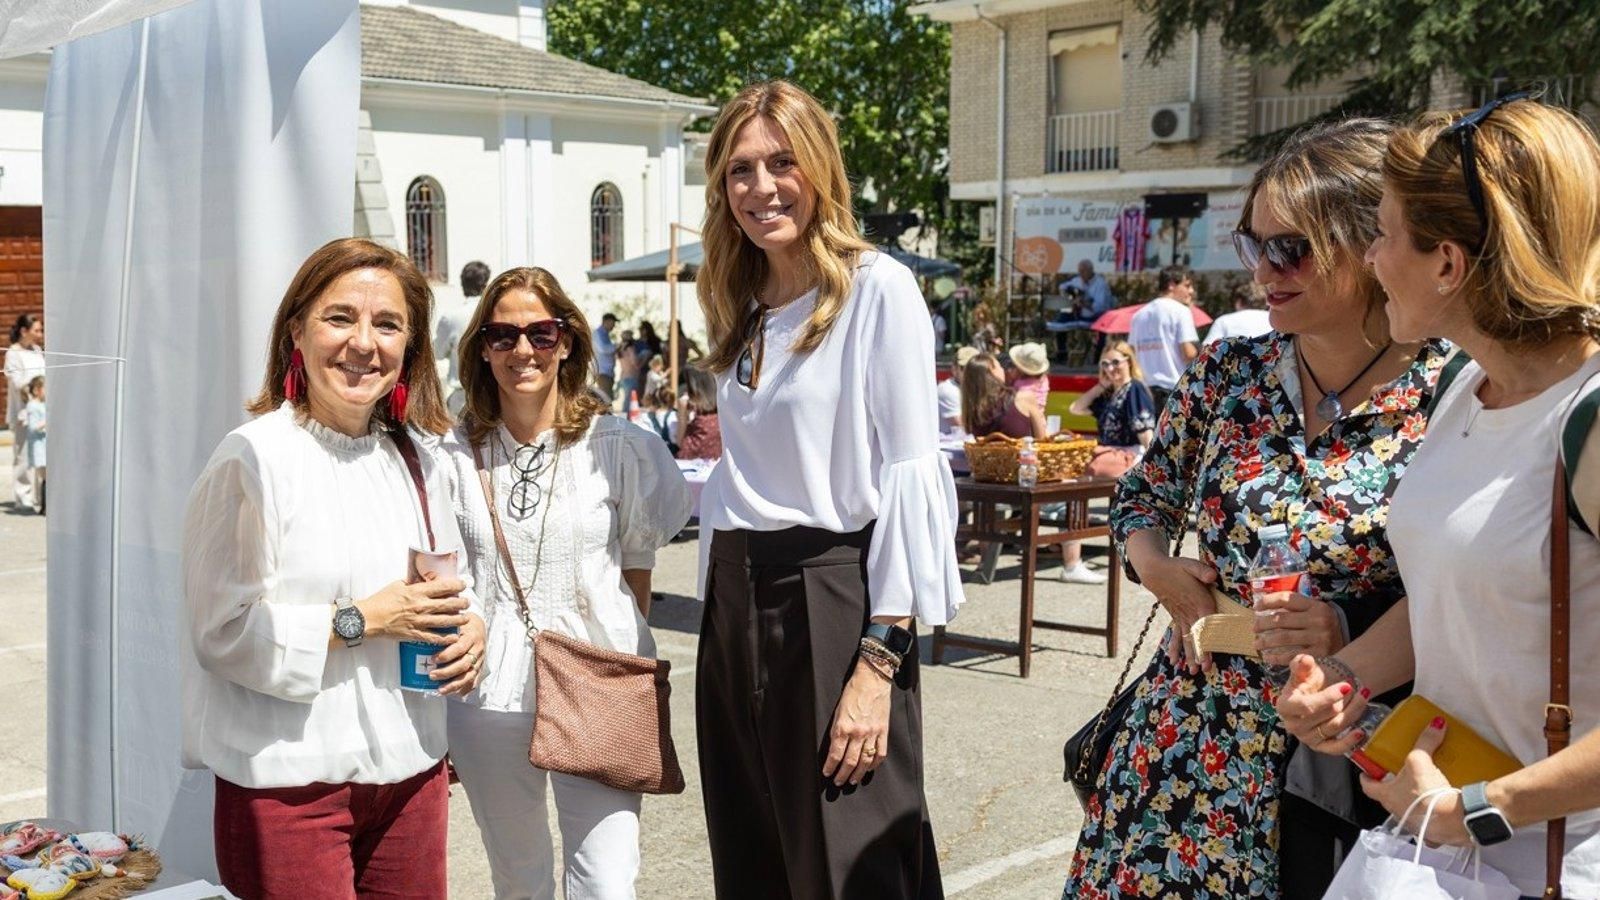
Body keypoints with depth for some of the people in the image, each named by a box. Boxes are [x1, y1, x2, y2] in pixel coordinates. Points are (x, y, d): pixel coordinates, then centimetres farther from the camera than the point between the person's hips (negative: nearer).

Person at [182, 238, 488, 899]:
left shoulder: (415, 460, 10)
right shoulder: (254, 457, -11)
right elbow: (221, 632, -15)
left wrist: (468, 627, -2)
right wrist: (361, 621, -18)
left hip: (412, 770, 6)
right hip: (289, 785, -6)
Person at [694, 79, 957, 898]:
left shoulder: (877, 289, -9)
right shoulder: (740, 306, 13)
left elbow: (908, 476, -14)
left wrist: (878, 660, -19)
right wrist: (723, 608, 15)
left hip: (831, 600, -7)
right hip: (736, 605, 7)